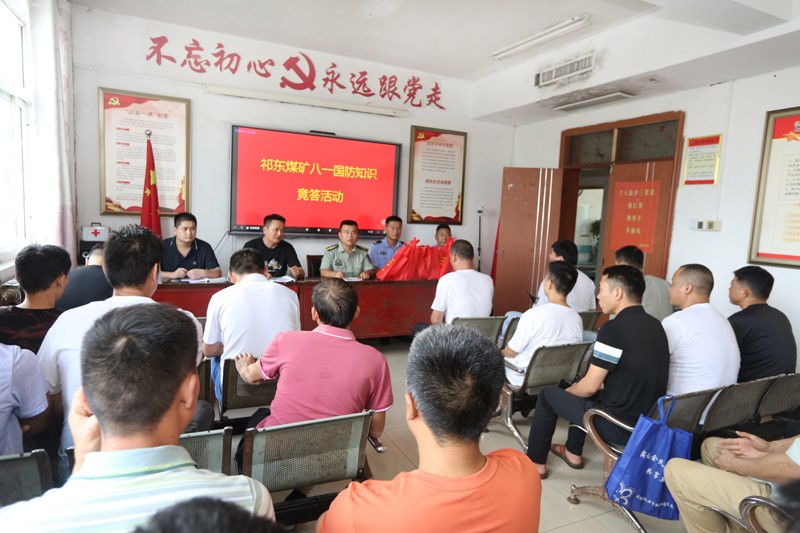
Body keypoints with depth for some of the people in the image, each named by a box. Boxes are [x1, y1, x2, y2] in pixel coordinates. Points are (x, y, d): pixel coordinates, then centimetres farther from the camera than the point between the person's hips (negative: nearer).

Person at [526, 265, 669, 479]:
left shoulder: (613, 329, -21)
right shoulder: (655, 325, 4)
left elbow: (590, 387, -16)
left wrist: (568, 390, 4)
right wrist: (604, 384, 19)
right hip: (650, 420, 8)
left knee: (548, 394, 10)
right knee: (581, 389, 29)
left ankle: (535, 462, 24)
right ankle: (573, 452, 40)